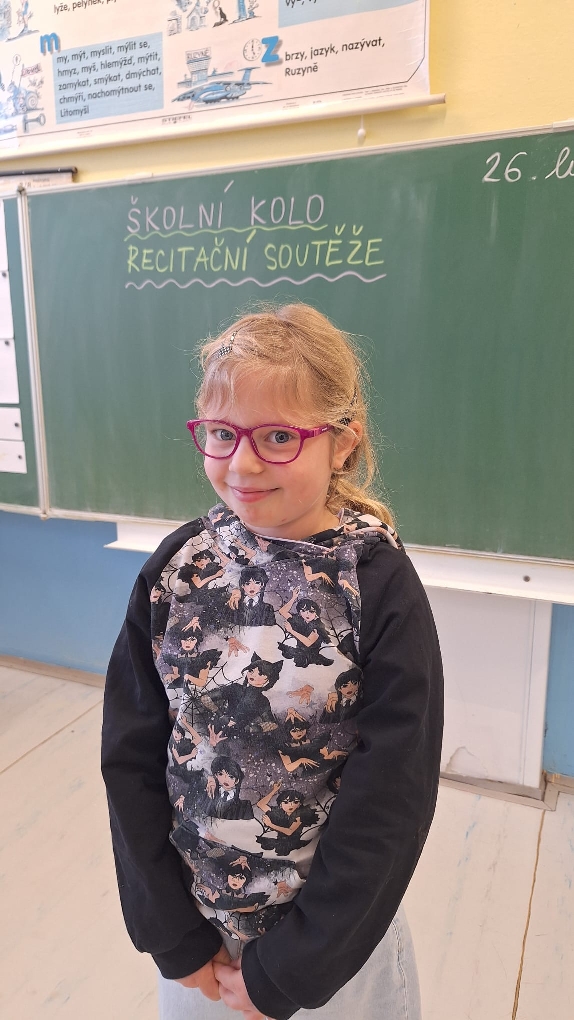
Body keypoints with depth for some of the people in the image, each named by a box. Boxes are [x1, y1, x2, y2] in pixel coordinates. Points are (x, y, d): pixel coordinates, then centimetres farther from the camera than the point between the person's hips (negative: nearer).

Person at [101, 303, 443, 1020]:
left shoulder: (380, 587, -20)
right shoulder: (177, 566, -12)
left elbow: (391, 800, -16)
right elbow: (132, 755, -7)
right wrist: (174, 936, -6)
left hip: (332, 936, -2)